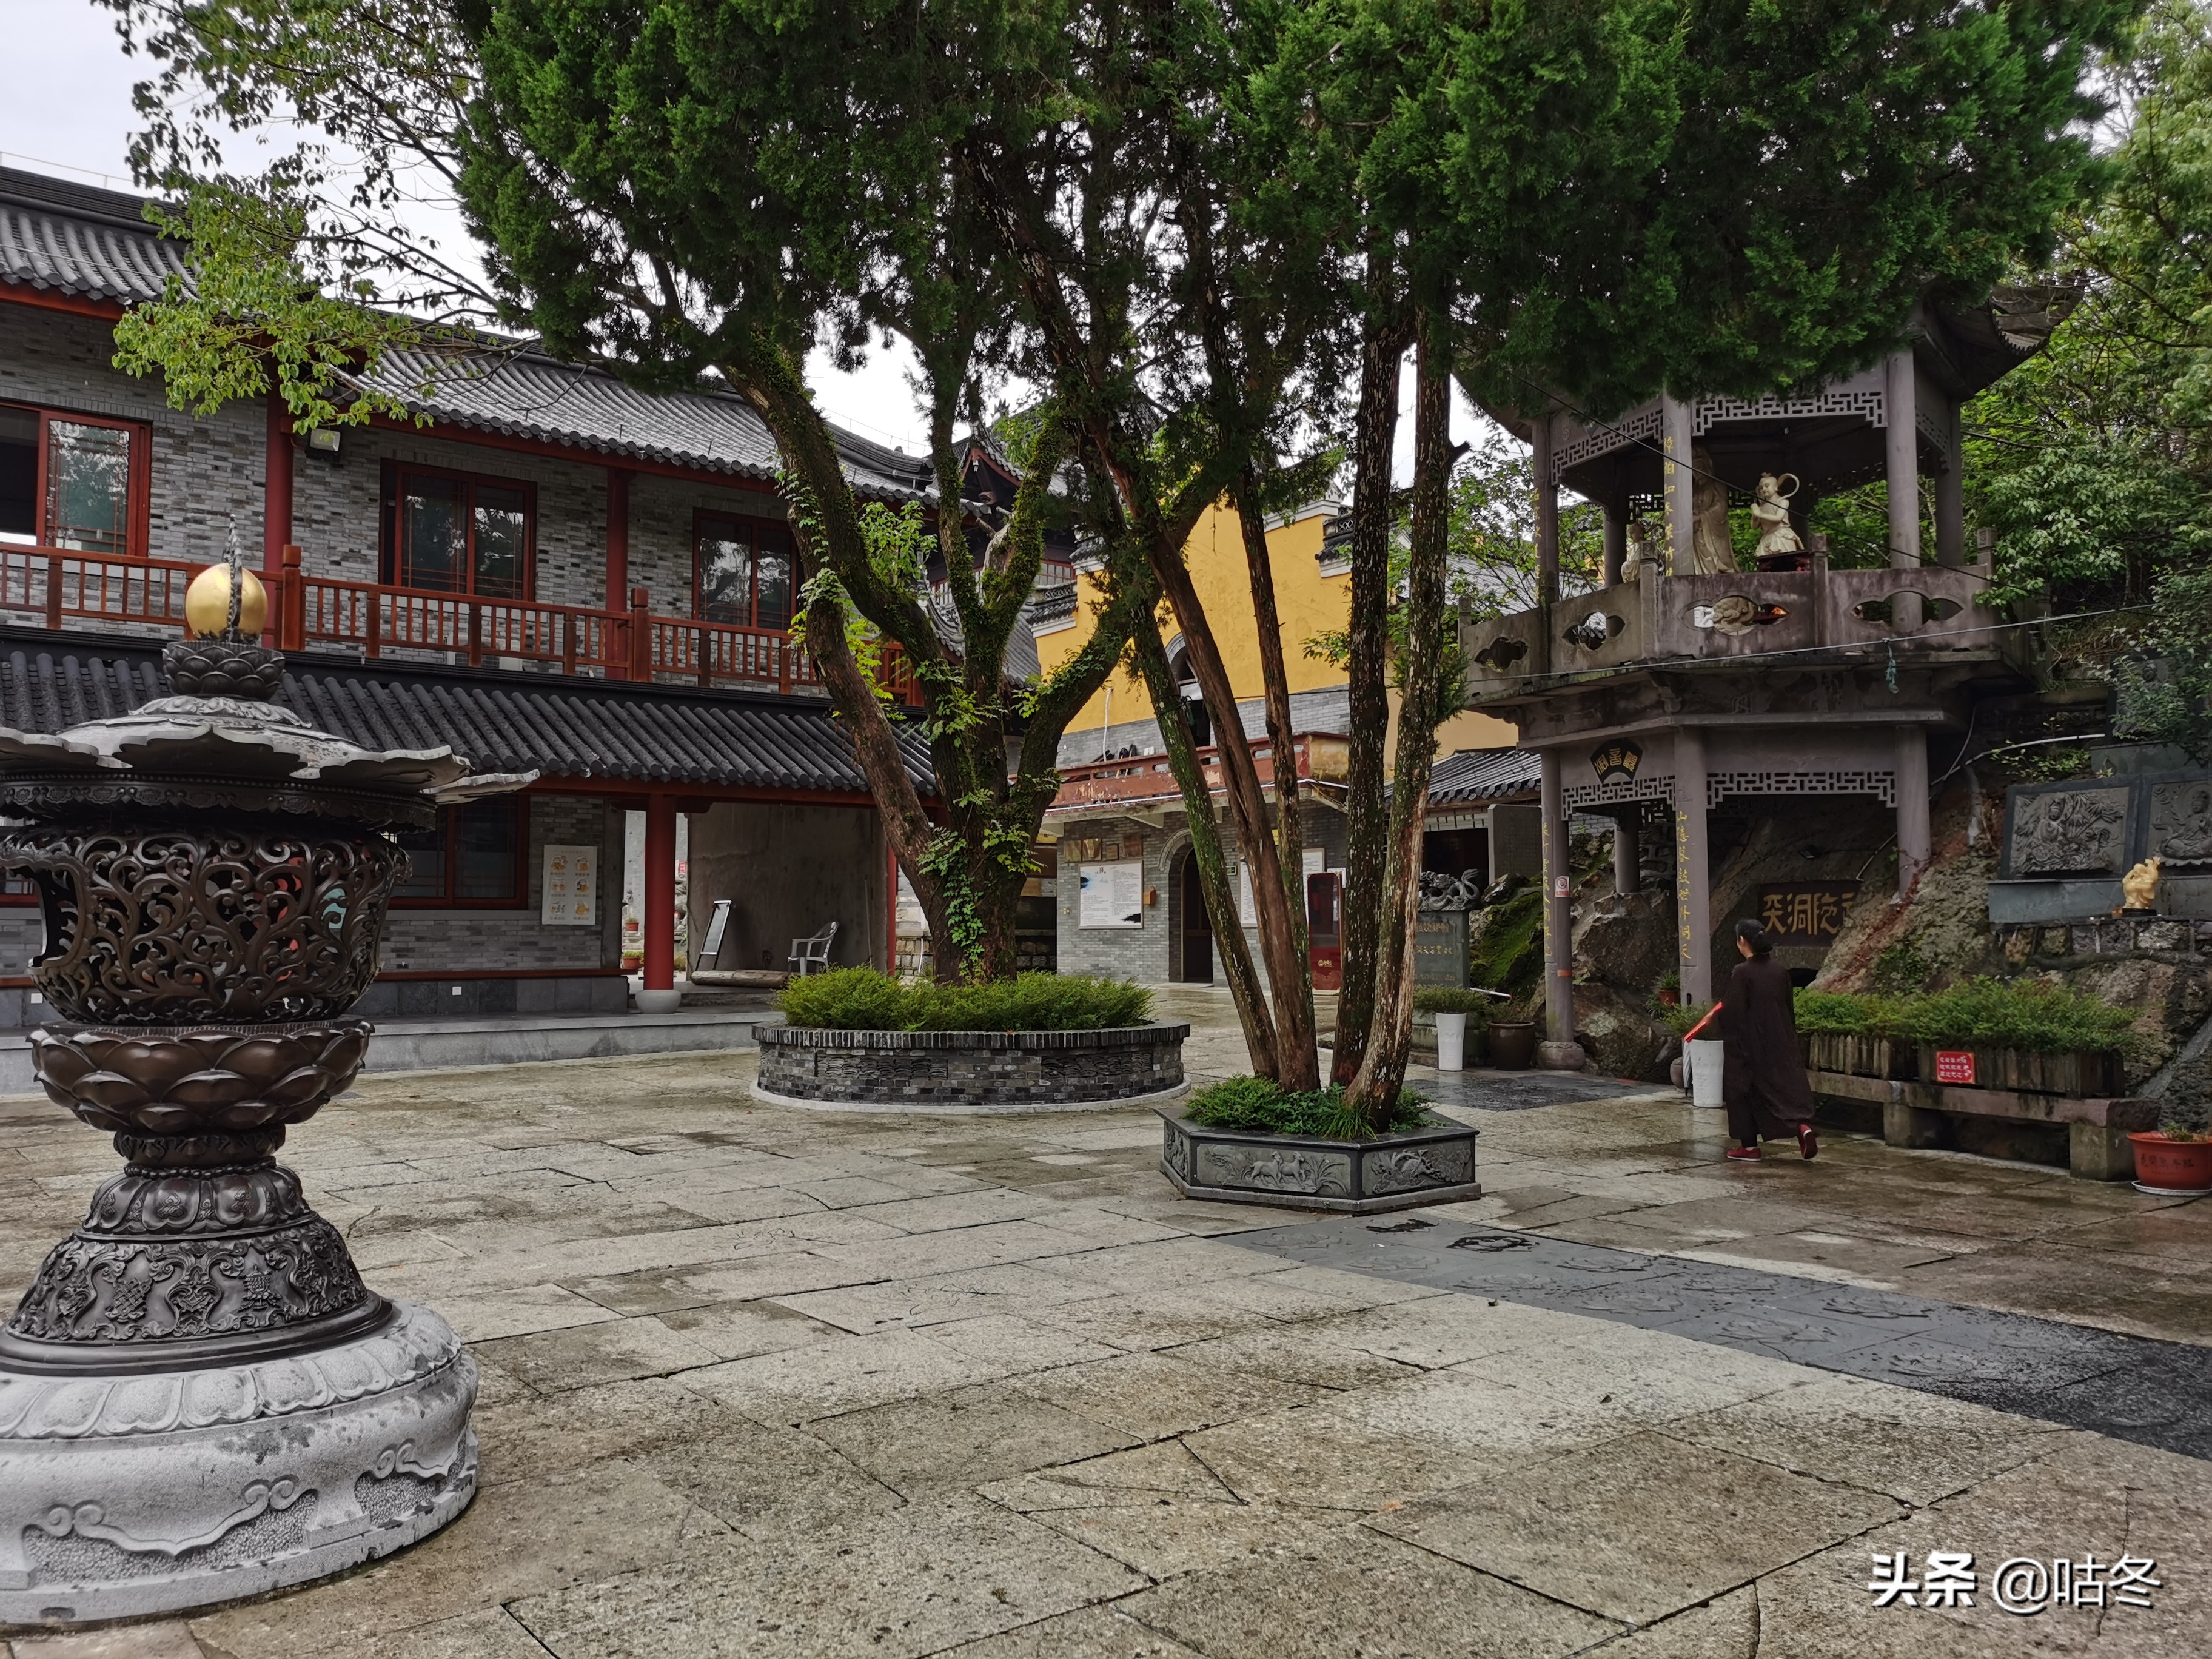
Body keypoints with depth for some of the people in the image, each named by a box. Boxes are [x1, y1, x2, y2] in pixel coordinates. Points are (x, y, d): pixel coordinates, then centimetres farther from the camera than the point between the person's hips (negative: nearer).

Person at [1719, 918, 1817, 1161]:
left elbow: (1733, 1013, -15)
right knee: (1788, 1084, 7)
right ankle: (1802, 1125, -17)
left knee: (1745, 1090, 7)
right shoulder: (1780, 970, 3)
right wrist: (1790, 1037, 21)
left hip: (1749, 1043, -5)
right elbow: (1789, 1008, 11)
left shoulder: (1742, 972, -16)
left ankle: (1749, 1145, 12)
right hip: (1780, 1041, 5)